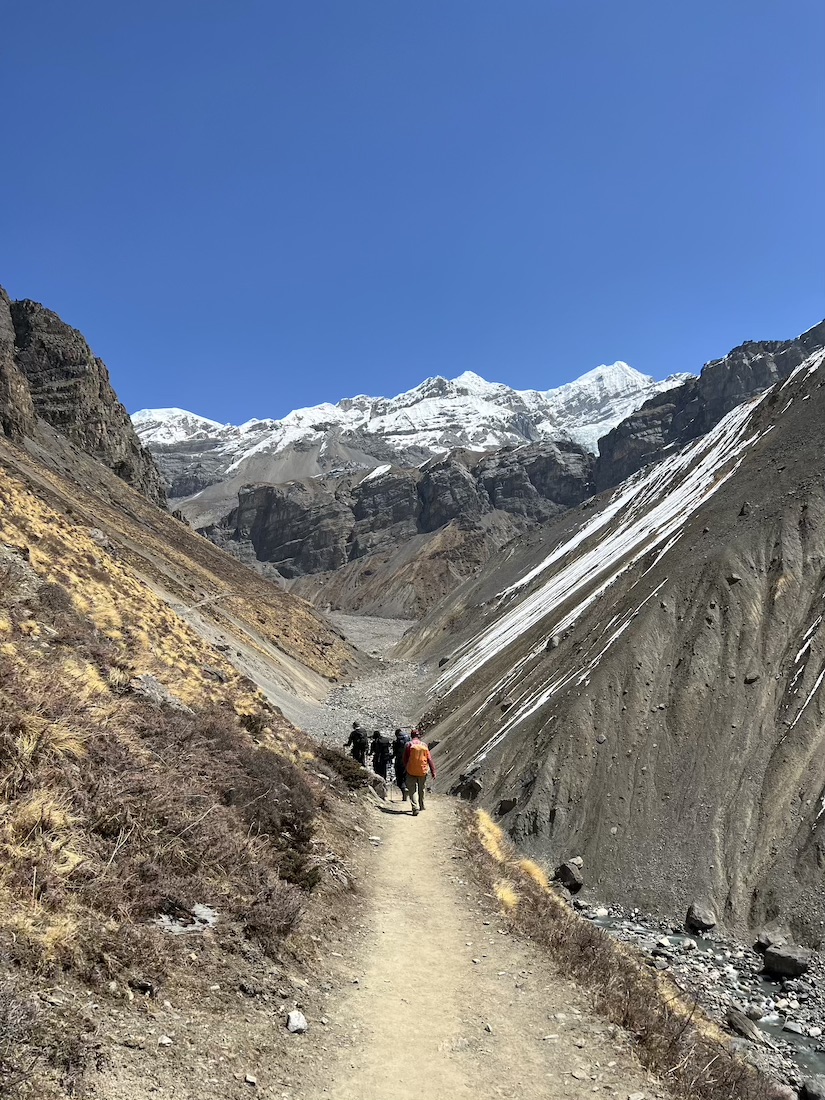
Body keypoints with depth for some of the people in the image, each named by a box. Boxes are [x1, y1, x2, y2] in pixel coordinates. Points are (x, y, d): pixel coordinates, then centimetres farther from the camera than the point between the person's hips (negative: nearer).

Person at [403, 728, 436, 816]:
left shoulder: (409, 745, -6)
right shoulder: (424, 745, 1)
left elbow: (405, 758, 0)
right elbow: (429, 759, 1)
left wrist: (405, 768, 16)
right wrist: (433, 771, 4)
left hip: (411, 771, -3)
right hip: (423, 771, 3)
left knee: (412, 790, -1)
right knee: (421, 789, 21)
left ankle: (415, 808, -16)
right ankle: (421, 806, 35)